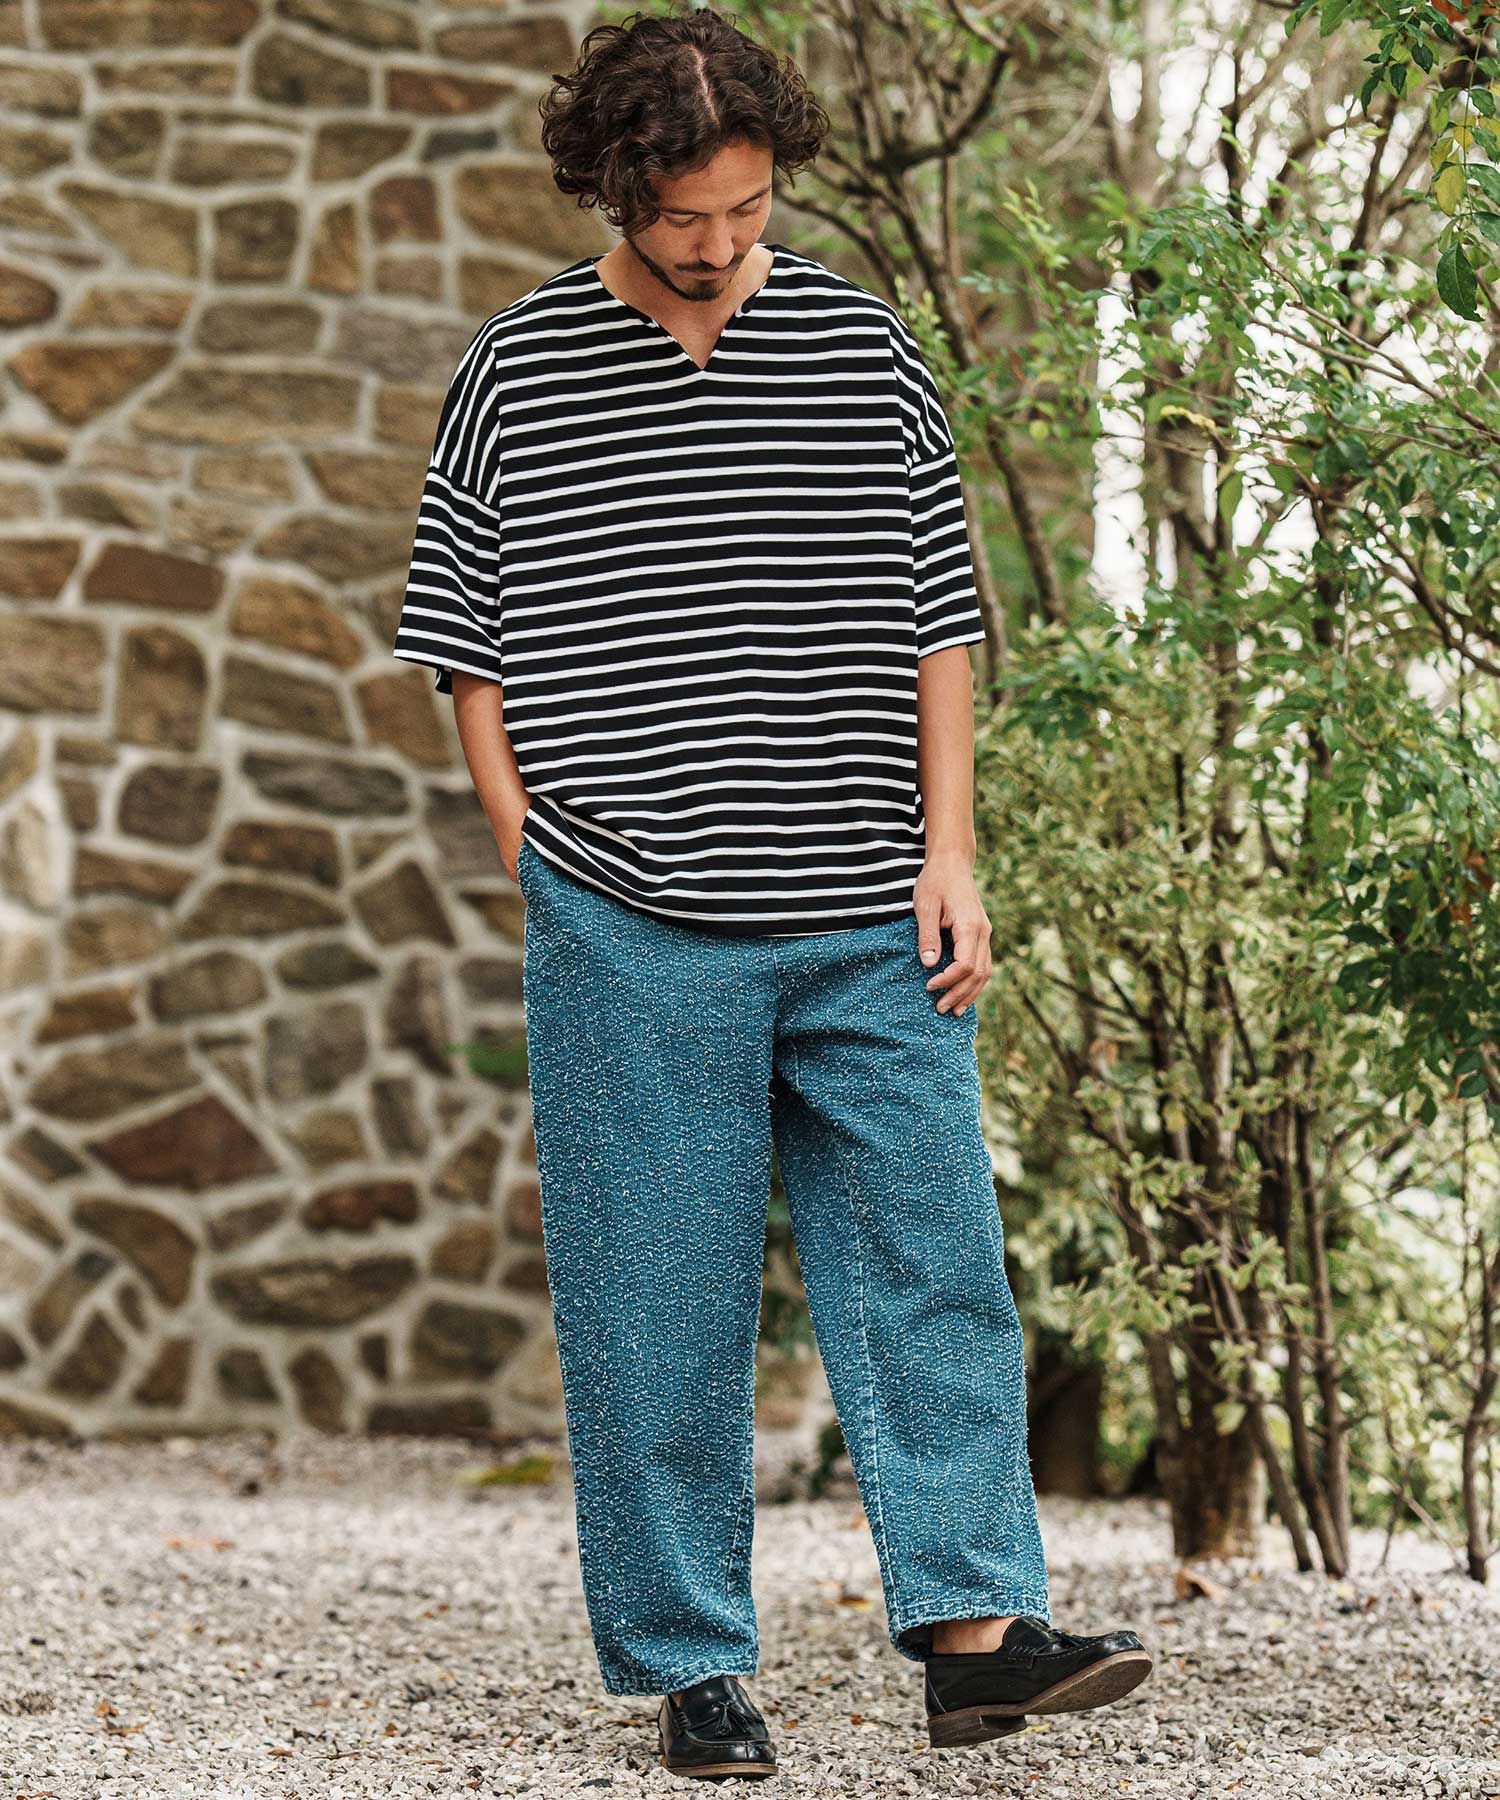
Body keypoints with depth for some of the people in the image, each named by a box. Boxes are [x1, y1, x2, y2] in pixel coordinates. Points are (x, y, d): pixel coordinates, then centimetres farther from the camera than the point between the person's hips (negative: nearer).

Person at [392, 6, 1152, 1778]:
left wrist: (948, 848, 3)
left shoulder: (862, 348, 7)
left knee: (930, 1264, -1)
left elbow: (935, 615, 11)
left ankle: (973, 1625, 3)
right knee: (657, 1301, 2)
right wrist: (545, 867, 0)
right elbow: (470, 647, 6)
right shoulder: (516, 374, 2)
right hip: (632, 939, -2)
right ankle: (692, 1667, 10)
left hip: (871, 930, 2)